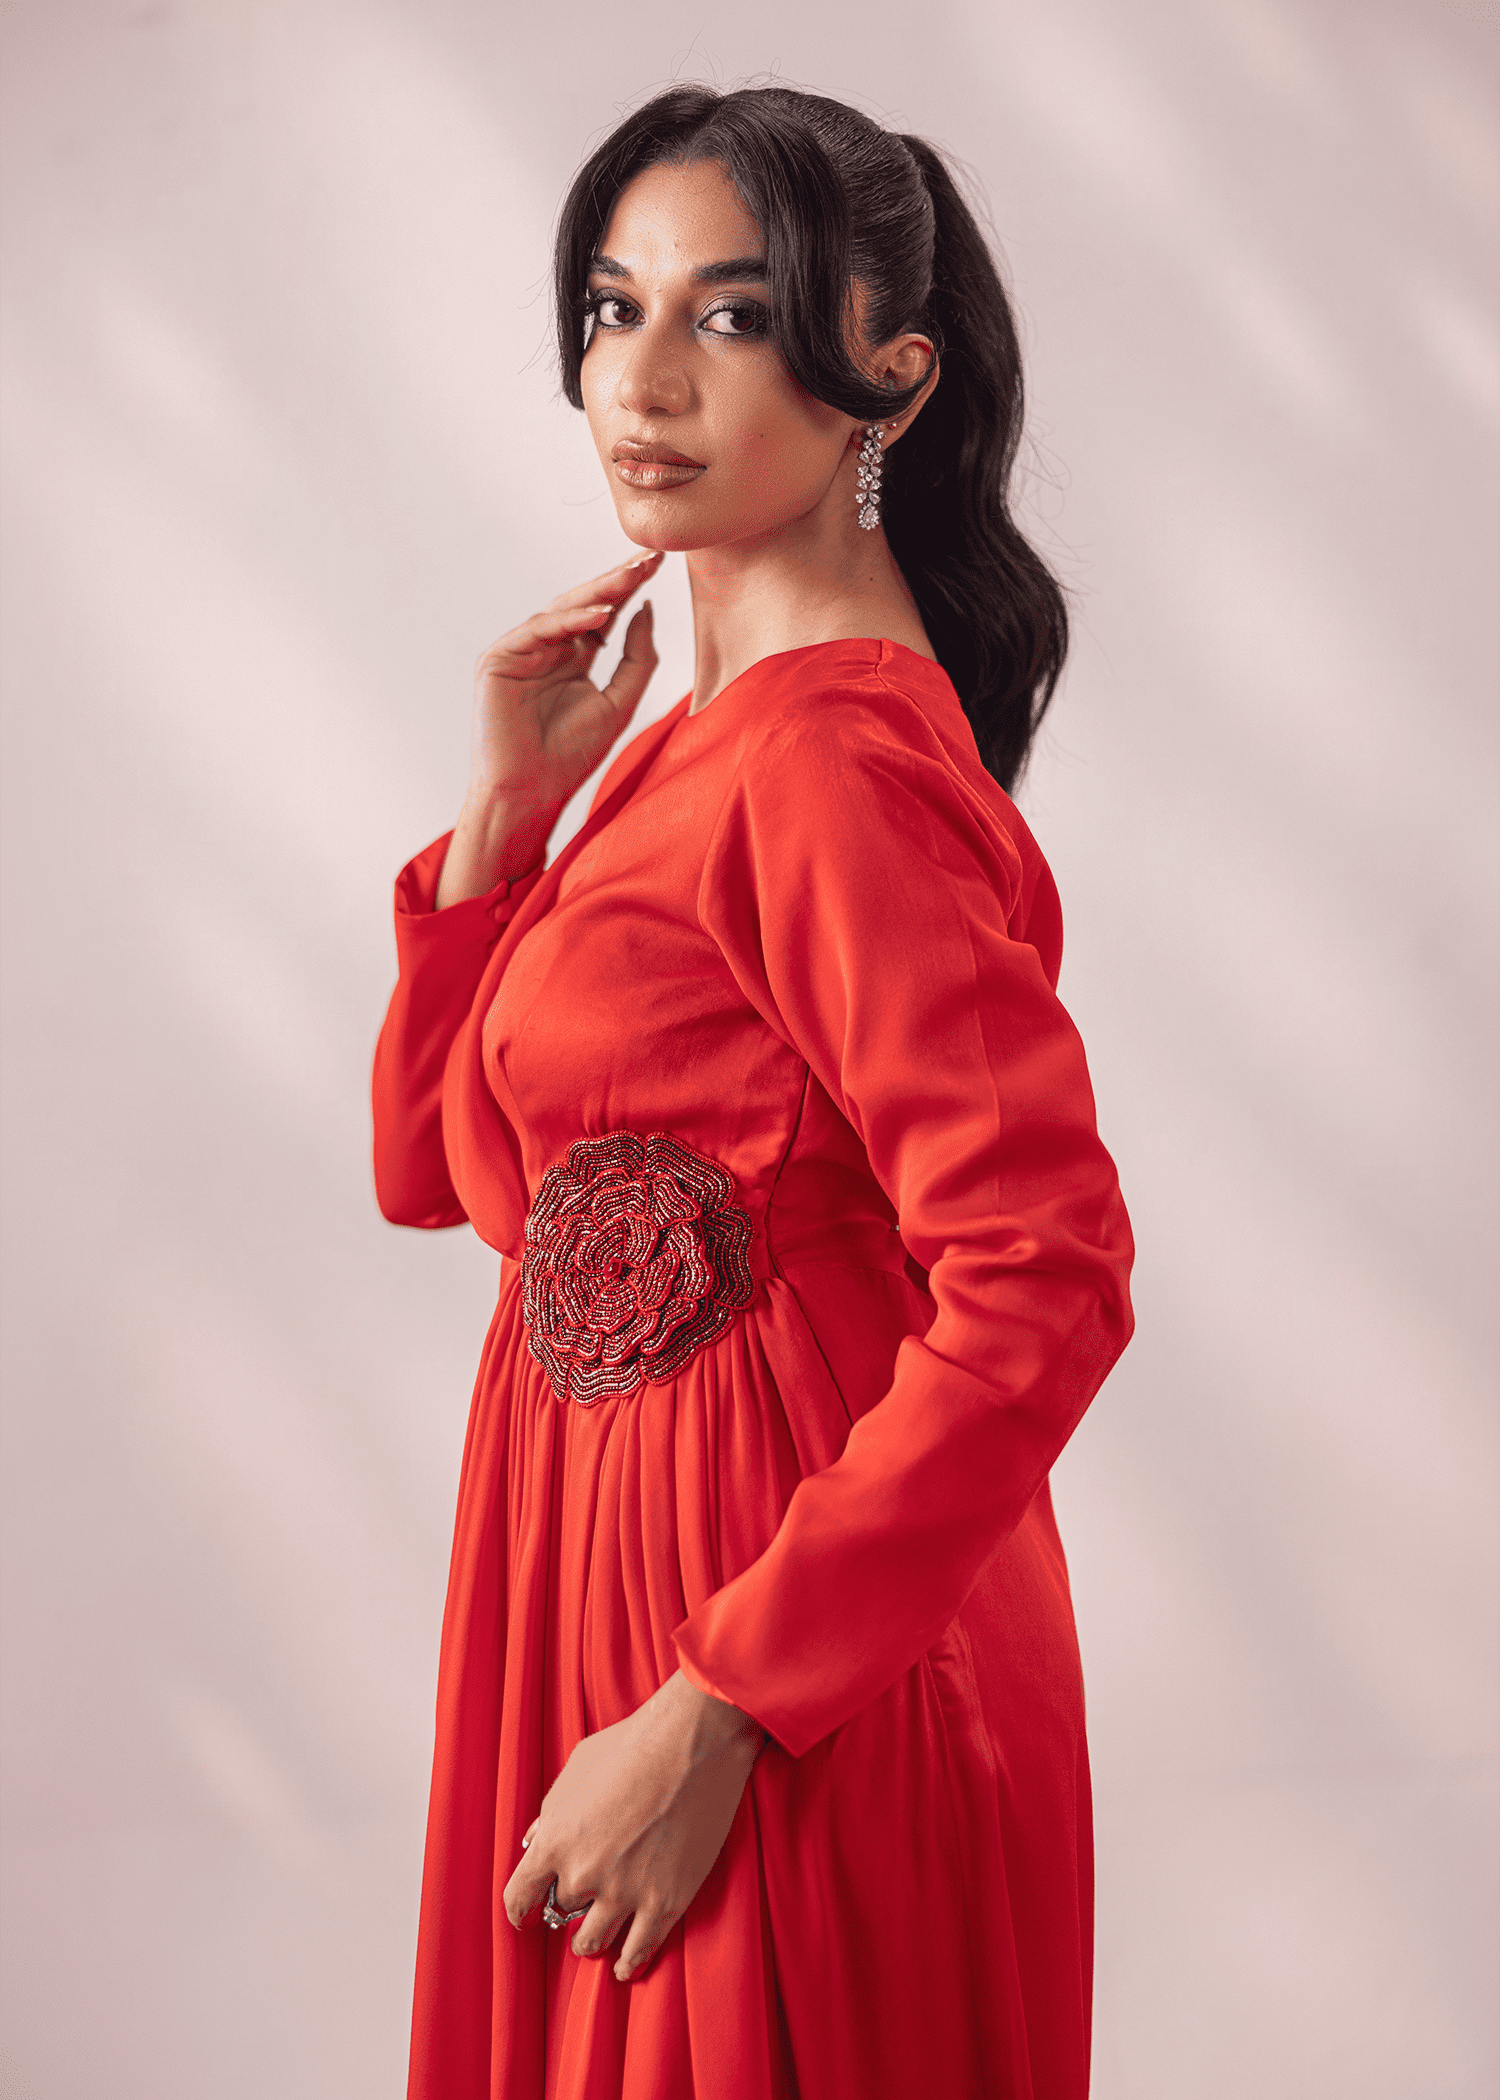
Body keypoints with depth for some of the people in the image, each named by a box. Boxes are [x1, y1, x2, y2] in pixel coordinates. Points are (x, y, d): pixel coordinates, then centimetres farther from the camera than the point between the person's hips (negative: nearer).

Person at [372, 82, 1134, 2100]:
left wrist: (715, 1719, -24)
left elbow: (1046, 1282, -26)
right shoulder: (708, 728, 9)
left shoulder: (838, 756, -19)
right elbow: (430, 1163, 11)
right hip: (601, 1554, 9)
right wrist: (510, 806, -2)